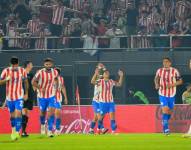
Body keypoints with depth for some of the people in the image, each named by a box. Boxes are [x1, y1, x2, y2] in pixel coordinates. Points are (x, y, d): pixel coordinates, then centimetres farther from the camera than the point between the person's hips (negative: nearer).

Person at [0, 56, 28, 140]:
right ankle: (13, 130, 34)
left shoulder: (22, 71, -3)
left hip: (19, 96, -1)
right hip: (9, 96, 1)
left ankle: (17, 132, -17)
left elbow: (26, 82, 12)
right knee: (12, 114, 12)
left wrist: (26, 93, 14)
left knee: (18, 113, -16)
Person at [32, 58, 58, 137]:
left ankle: (50, 131, -13)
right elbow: (33, 82, -9)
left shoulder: (55, 72, -5)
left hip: (51, 96, 1)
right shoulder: (40, 72, -16)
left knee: (51, 112, -14)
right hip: (42, 96, -1)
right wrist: (40, 88, -21)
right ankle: (42, 124, 42)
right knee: (42, 112, 10)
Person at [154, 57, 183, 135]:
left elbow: (180, 81, -1)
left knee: (170, 111, 11)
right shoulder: (159, 71, -2)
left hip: (171, 94, 1)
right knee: (165, 110, -16)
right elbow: (156, 78, 15)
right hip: (162, 94, -1)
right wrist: (157, 84, -6)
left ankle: (165, 123, 38)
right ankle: (165, 129, -12)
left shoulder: (175, 71, -7)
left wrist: (172, 85, -17)